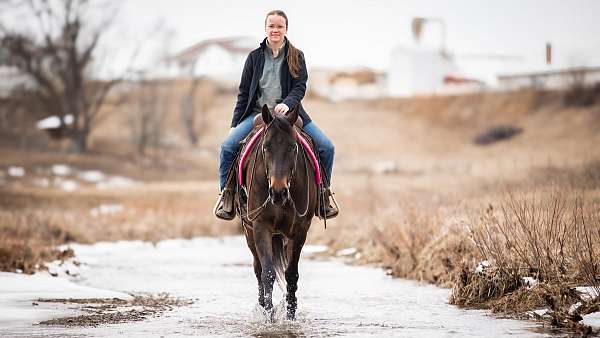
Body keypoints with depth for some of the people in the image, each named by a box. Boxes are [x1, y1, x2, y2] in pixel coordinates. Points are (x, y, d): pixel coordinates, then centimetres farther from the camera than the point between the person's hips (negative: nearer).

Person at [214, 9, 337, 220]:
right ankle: (227, 192, -5)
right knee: (228, 146, -22)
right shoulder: (255, 57, 8)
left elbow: (300, 87, -5)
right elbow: (244, 92, 8)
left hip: (289, 113, 0)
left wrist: (287, 103, -27)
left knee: (326, 147, -14)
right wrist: (235, 124, 2)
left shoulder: (296, 57, 6)